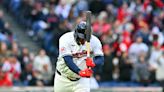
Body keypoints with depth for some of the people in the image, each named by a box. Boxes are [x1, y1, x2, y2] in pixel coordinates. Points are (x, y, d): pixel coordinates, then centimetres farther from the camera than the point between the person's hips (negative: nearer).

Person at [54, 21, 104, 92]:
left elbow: (100, 59, -15)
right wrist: (79, 72, -45)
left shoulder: (94, 41, -14)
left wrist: (93, 63, -40)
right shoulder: (66, 39, -22)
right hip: (64, 78, 0)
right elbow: (67, 60, -30)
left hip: (82, 79, 0)